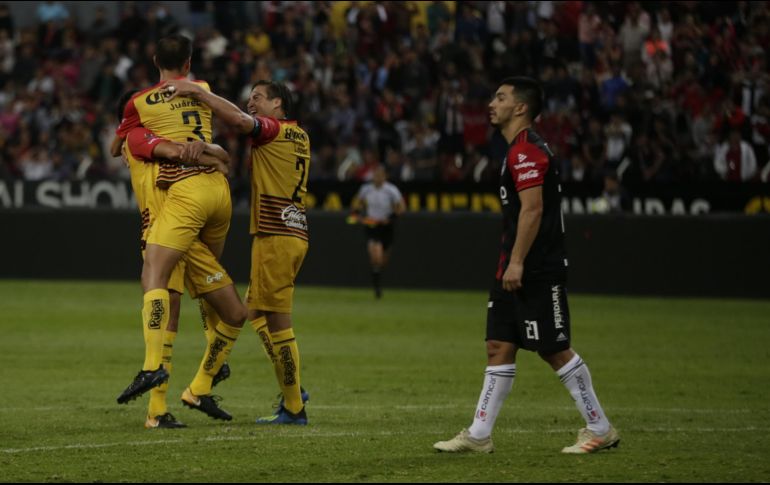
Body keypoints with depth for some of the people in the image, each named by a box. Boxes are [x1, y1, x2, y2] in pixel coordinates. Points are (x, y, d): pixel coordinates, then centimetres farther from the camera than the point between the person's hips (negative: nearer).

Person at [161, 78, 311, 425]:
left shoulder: (274, 129, -9)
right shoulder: (299, 136, 17)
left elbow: (238, 120, -27)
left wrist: (195, 91, -25)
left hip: (275, 235, -9)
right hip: (294, 231, 9)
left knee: (276, 321, -5)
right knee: (257, 311, 18)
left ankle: (293, 408, -3)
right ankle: (292, 390, 15)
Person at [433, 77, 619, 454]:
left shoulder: (526, 150, -15)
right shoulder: (519, 150, 18)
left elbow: (532, 210, -22)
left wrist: (517, 262, -23)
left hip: (537, 271, -10)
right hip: (517, 271, 10)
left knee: (554, 350, -4)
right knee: (499, 347, 7)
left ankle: (600, 429, 4)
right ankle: (479, 435, 8)